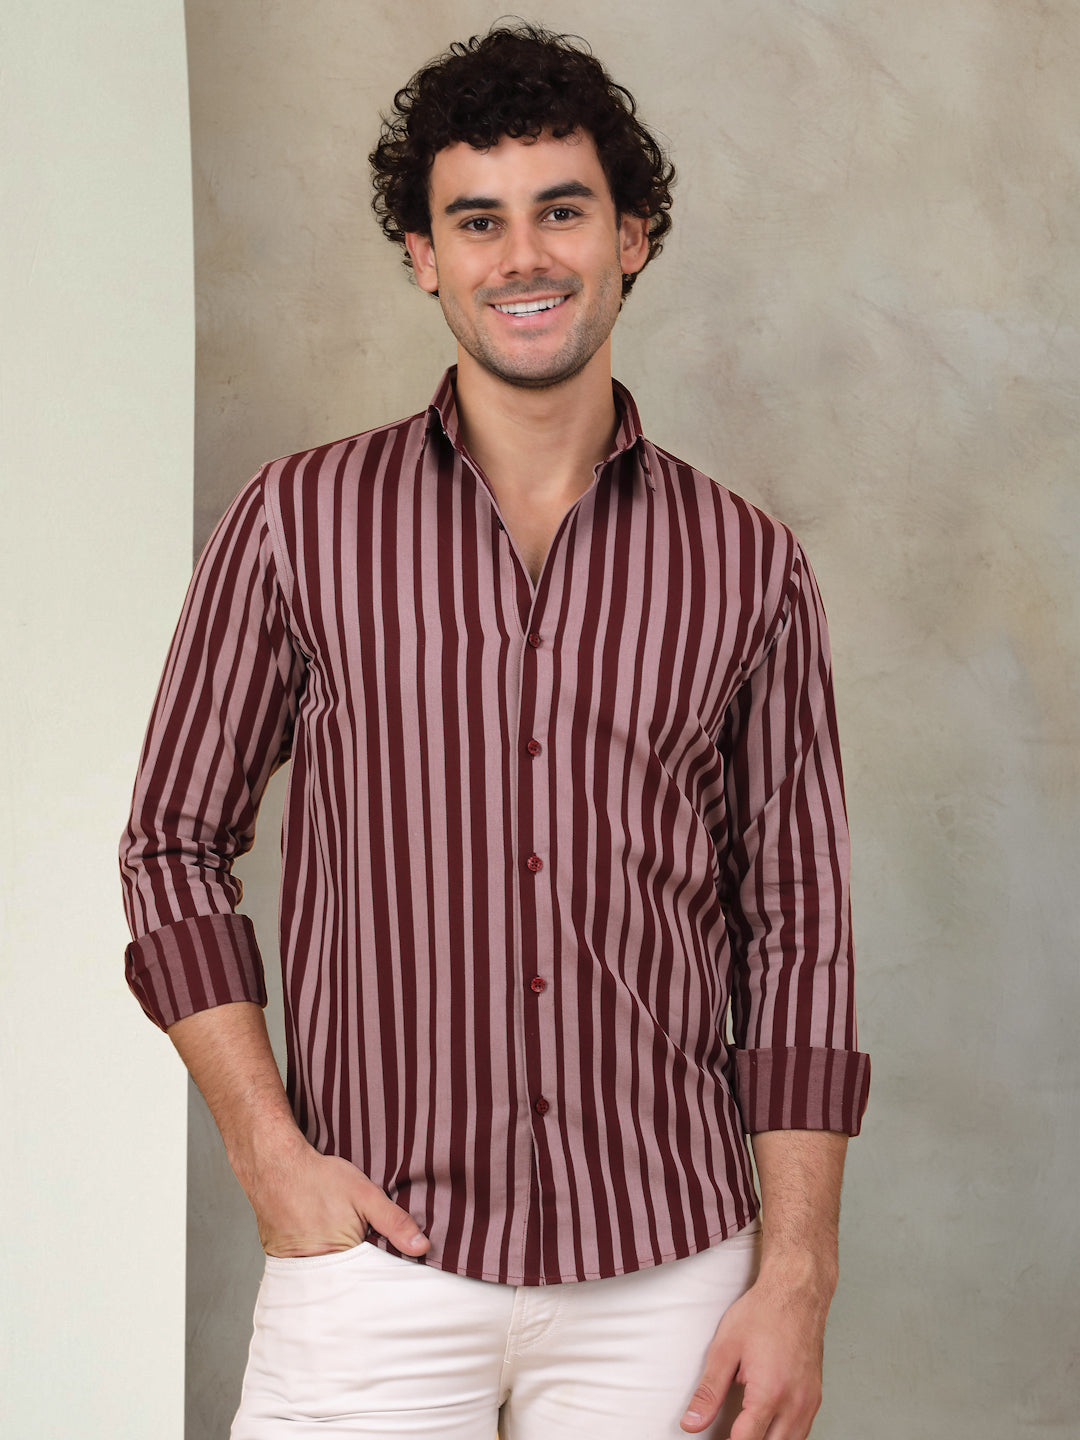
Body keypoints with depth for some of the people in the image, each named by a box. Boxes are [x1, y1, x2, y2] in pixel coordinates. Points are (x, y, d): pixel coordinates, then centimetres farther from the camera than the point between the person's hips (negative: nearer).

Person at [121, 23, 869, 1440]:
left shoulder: (748, 566, 4)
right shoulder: (302, 522, 2)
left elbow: (796, 933, 5)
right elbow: (173, 844, 6)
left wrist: (797, 1278, 0)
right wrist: (272, 1157, -3)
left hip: (666, 1275, 1)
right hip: (380, 1258, -1)